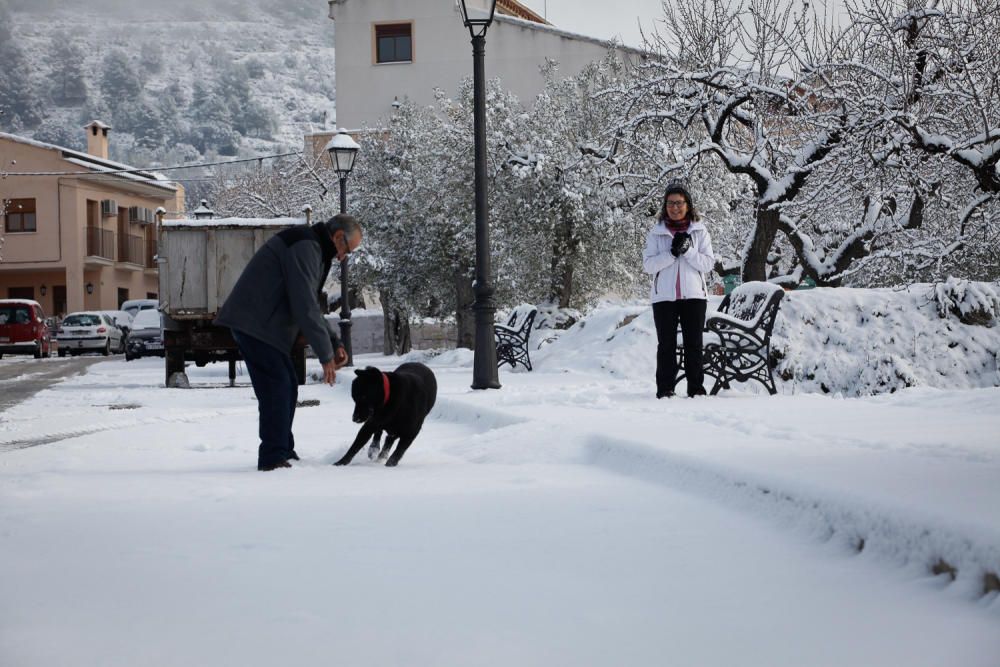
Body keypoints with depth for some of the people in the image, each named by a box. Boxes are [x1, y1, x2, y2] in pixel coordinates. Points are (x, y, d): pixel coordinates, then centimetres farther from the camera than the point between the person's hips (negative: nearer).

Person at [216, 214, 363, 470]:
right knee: (276, 388, -13)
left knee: (287, 387, 13)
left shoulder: (312, 249, 19)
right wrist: (325, 355, -17)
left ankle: (283, 453, 19)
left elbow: (309, 307, 24)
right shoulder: (305, 247, -15)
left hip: (261, 325, 11)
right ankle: (273, 458, -13)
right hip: (254, 323, -11)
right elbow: (305, 307, -21)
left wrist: (334, 343, 13)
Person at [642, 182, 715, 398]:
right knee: (666, 345, 1)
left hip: (693, 294, 0)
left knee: (694, 344, 2)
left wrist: (687, 251, -14)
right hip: (664, 296, 0)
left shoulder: (700, 231, 7)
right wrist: (672, 253, -15)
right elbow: (648, 264, -3)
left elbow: (708, 263, 0)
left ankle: (696, 389, 7)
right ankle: (665, 389, 4)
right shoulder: (656, 232, 6)